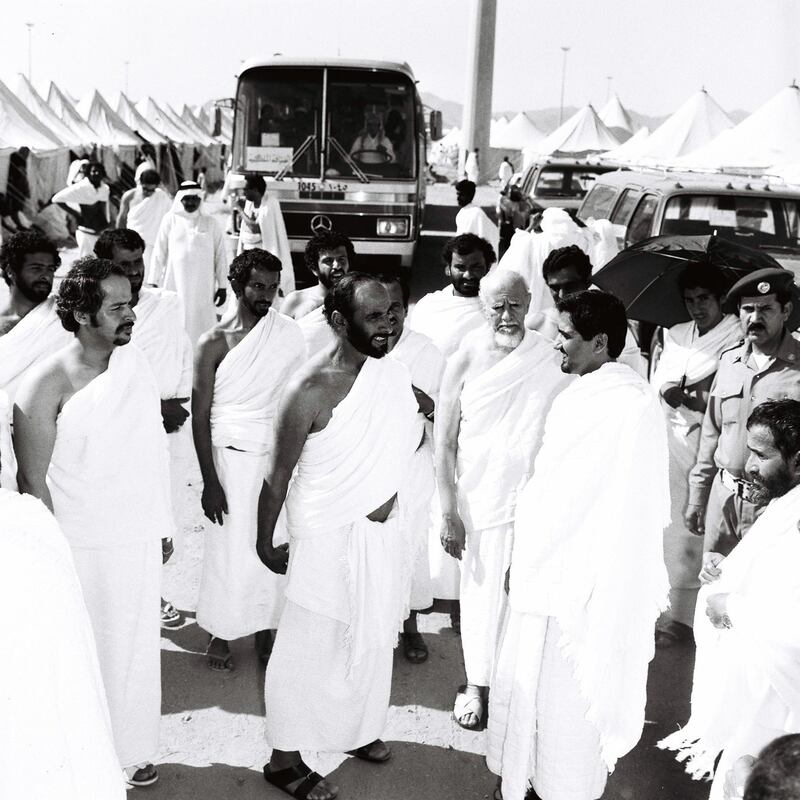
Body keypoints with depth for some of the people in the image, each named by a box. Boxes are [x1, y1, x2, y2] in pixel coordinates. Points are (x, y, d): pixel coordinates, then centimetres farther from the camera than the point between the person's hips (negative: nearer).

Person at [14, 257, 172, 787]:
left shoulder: (135, 363, -1)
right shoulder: (48, 385, -17)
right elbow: (34, 481, -12)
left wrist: (162, 525, 12)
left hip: (139, 539, 5)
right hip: (84, 548, -5)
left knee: (136, 645, 17)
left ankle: (133, 751, 36)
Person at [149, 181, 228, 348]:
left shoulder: (209, 223, 5)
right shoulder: (170, 220, 3)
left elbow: (220, 255, 6)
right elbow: (159, 253, 4)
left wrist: (222, 286, 2)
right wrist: (153, 282, 1)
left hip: (203, 287, 1)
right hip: (175, 283, 0)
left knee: (201, 326, 0)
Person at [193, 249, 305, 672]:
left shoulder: (289, 333, 1)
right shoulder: (215, 342, -7)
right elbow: (200, 414, -5)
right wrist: (209, 481, -8)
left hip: (279, 456, 3)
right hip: (232, 456, -2)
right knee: (231, 546, 4)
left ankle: (265, 628, 24)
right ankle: (221, 632, 23)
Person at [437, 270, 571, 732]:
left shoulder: (551, 360, -4)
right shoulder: (466, 361, -6)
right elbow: (445, 443, -3)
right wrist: (449, 513, -5)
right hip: (482, 498, -1)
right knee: (484, 591, 9)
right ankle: (478, 684, 28)